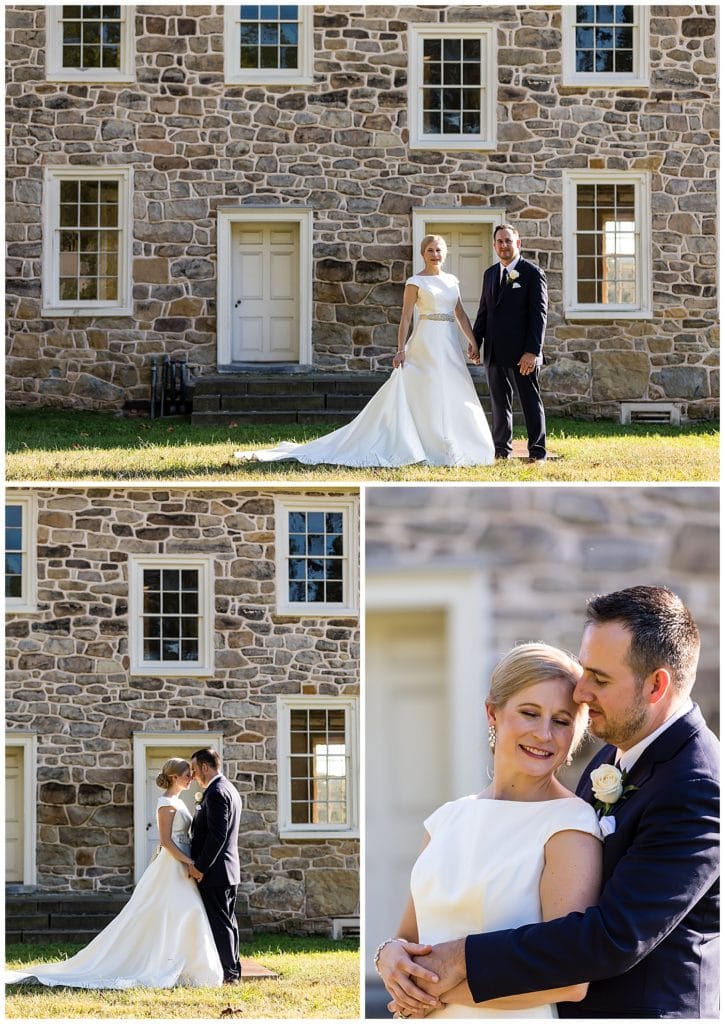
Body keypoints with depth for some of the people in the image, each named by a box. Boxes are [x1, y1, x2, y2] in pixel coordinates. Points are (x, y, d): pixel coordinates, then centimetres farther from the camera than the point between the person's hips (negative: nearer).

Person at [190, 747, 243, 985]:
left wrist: (200, 867, -20)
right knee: (227, 921, 13)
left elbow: (217, 835, -23)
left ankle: (228, 973, -6)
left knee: (219, 923, -7)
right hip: (230, 869, 10)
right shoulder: (230, 790, 16)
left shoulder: (216, 792, -17)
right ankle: (234, 971, 17)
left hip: (214, 870, -10)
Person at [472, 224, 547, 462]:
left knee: (531, 401, -1)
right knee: (500, 403, 10)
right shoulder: (490, 274, 15)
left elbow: (538, 315, -10)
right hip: (495, 353, 6)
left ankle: (537, 451, 3)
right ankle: (502, 450, 17)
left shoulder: (532, 273, -5)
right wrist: (475, 342, 9)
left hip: (522, 352, -6)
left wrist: (532, 351, -17)